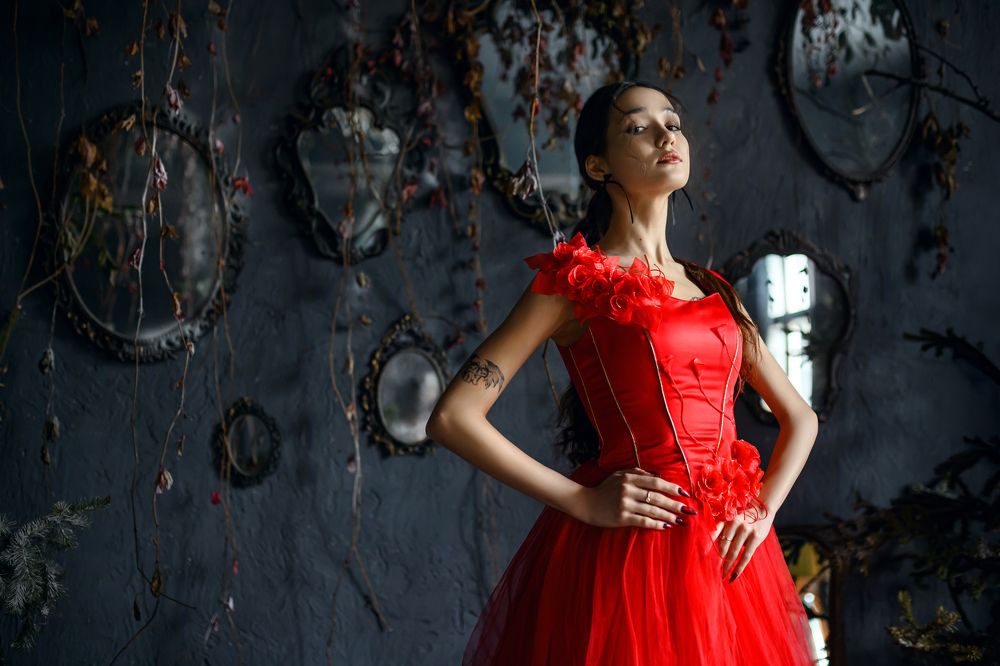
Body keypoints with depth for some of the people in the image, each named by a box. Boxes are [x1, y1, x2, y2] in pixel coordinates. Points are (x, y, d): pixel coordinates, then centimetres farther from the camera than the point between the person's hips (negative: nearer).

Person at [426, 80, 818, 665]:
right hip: (625, 551, -5)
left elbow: (800, 418, 21)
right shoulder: (576, 282, -2)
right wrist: (584, 502, -12)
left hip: (727, 557, 6)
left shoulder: (712, 290, 15)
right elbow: (453, 418, -10)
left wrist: (763, 512, 3)